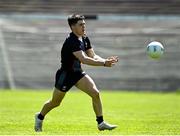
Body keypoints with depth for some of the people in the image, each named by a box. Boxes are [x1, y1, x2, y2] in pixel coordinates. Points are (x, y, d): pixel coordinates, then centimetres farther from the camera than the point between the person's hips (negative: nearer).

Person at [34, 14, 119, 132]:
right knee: (55, 102, 10)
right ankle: (40, 117, 38)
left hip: (77, 73, 7)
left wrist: (106, 60, -19)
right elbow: (83, 59, -38)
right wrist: (104, 63, -42)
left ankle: (101, 123, -4)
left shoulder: (85, 39, 0)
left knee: (95, 93, -11)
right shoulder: (71, 41, -28)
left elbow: (93, 56, 1)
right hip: (65, 74, -7)